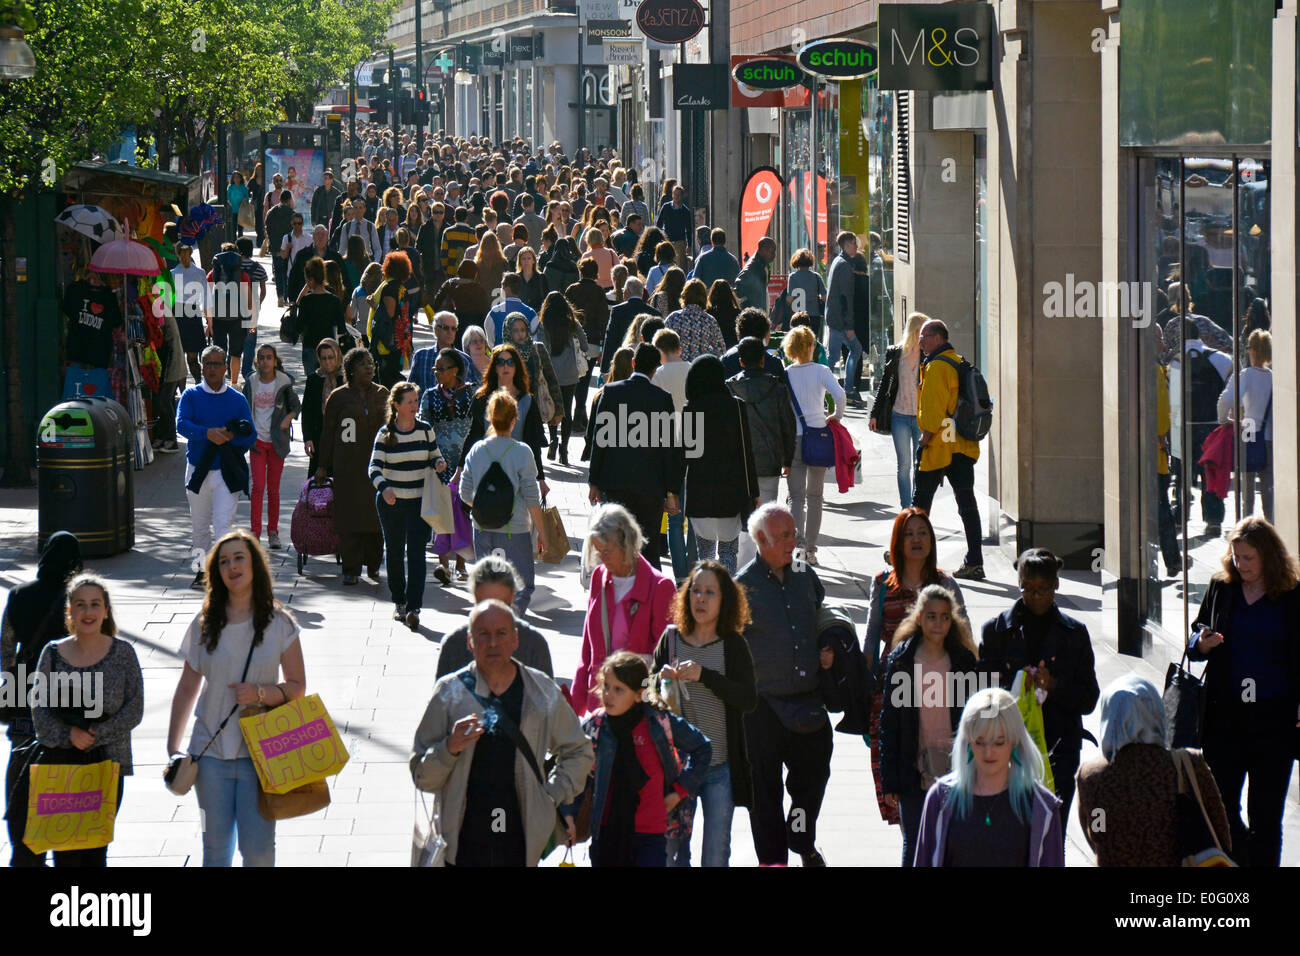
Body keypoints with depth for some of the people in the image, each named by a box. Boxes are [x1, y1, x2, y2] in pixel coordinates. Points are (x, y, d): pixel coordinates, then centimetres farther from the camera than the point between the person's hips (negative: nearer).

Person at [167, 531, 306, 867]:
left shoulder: (280, 624, 1)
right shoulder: (205, 624, 5)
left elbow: (297, 687, 3)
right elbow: (187, 688, 11)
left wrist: (260, 693, -17)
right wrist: (173, 747, 7)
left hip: (259, 751, -2)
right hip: (211, 750, 2)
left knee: (257, 848, -7)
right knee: (216, 847, 7)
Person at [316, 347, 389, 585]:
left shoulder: (383, 394, 11)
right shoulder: (338, 397, 2)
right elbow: (328, 432, 4)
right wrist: (323, 466, 3)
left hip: (378, 464, 2)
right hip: (348, 465, -2)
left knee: (377, 514, 2)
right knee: (350, 513, -4)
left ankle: (374, 566, 15)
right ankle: (351, 569, 0)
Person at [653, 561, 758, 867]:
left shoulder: (733, 646, -3)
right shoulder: (671, 638, 2)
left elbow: (749, 700, -14)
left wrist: (704, 675, -23)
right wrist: (662, 681, -14)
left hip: (720, 766, -2)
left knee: (716, 856, 4)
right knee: (673, 850, 7)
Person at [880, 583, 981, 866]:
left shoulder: (963, 660, 3)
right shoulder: (901, 659, -2)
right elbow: (888, 722, 0)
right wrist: (889, 781, -3)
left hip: (954, 767, 2)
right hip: (913, 769, -2)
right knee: (914, 846, -1)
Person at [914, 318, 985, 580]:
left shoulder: (936, 366, -13)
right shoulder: (958, 363, 15)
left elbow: (932, 404, -18)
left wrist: (926, 435, -13)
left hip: (938, 447, -8)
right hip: (964, 446, 8)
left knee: (921, 500, 5)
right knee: (966, 501, 3)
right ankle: (974, 562, -1)